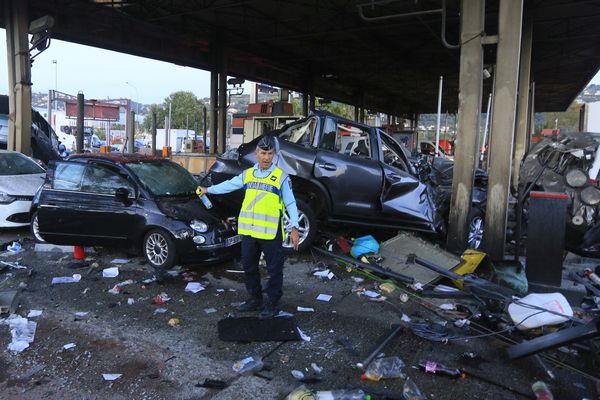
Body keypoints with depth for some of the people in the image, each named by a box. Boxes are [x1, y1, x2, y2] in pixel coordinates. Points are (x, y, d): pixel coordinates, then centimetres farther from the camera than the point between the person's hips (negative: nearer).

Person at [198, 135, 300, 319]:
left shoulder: (281, 177, -6)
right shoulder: (248, 174, 8)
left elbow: (291, 204, -6)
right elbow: (229, 185, 21)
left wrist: (294, 228, -14)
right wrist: (208, 190, 25)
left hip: (271, 232, -5)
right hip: (249, 231, 5)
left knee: (274, 269, 5)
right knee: (249, 267, 16)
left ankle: (272, 304, 20)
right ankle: (255, 299, 33)